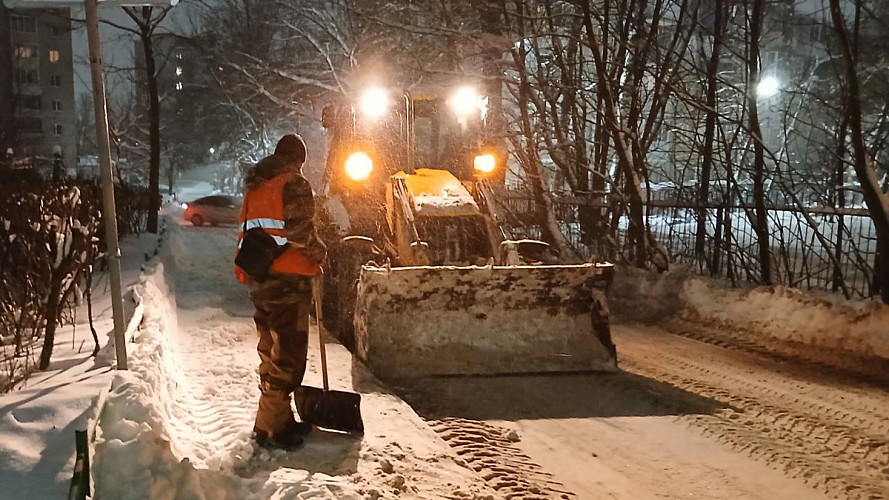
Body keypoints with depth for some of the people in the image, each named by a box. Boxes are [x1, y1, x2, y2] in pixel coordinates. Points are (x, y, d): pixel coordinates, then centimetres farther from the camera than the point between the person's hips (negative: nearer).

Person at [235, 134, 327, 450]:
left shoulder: (256, 186, 18)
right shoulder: (294, 184, -8)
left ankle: (280, 419, 25)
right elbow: (300, 230, -17)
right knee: (288, 353, -4)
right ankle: (270, 428, -2)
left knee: (271, 351, 16)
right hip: (287, 280, -9)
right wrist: (318, 252, 0)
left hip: (258, 280, 9)